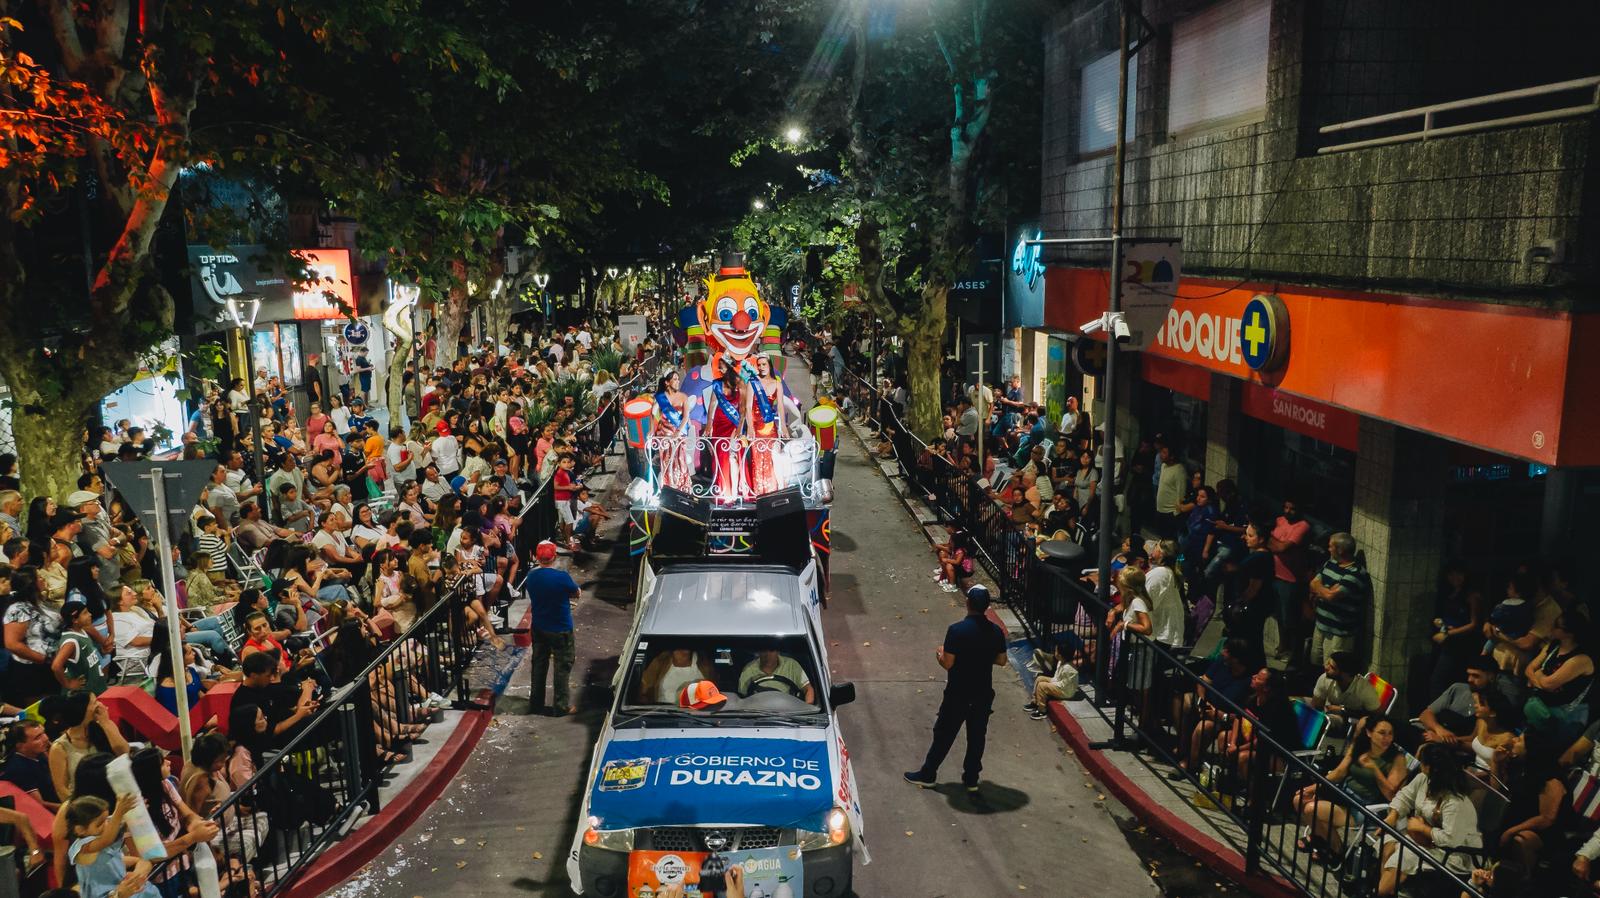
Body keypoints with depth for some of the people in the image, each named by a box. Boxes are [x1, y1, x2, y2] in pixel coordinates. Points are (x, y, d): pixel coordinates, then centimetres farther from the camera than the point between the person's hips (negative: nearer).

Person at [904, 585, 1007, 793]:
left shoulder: (957, 630, -20)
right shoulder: (996, 631, -5)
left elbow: (948, 663, -18)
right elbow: (1001, 660, 6)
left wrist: (939, 655, 3)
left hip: (958, 694, -3)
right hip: (983, 694, 4)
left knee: (944, 734, 9)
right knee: (977, 736, 15)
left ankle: (927, 774, 21)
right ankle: (971, 779, 24)